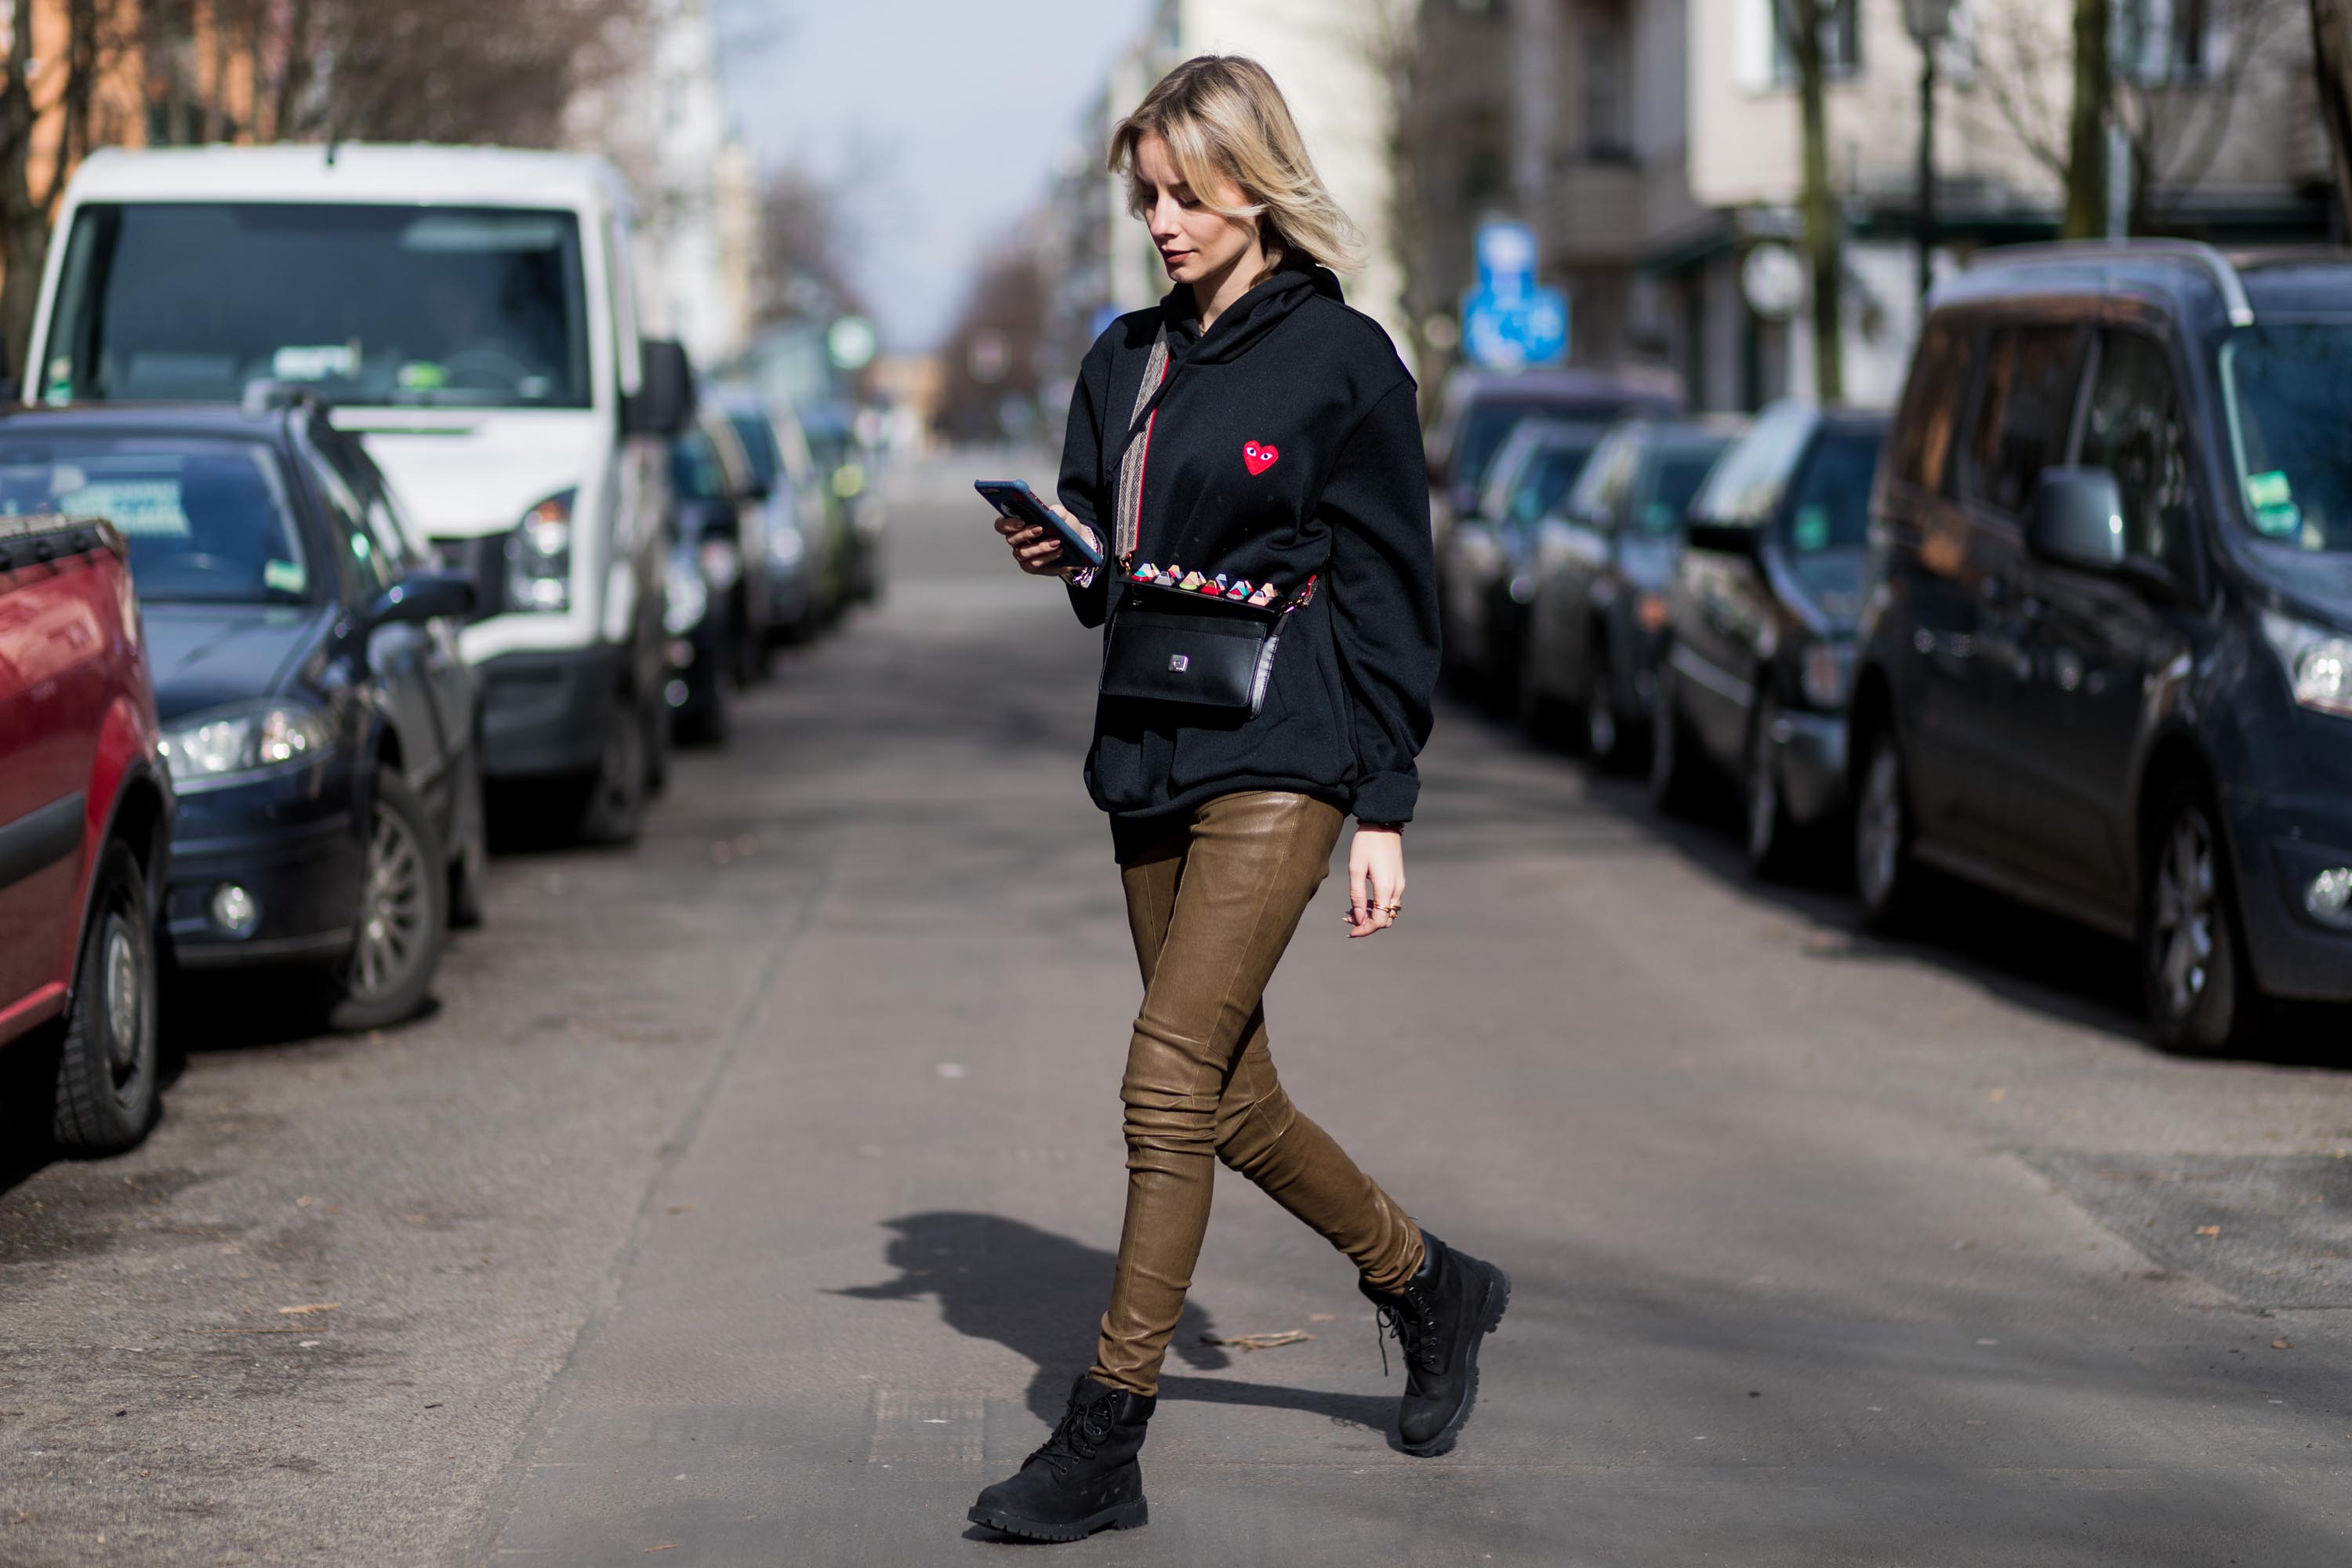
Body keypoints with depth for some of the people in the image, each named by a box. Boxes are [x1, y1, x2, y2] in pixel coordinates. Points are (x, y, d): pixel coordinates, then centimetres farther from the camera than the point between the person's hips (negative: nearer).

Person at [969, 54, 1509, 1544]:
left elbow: (1390, 596, -5)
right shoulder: (1125, 361, 12)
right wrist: (1064, 558, -3)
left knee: (1169, 1081, -13)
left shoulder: (1341, 359, -5)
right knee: (1233, 1102, 12)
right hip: (1150, 754, 7)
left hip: (1279, 762, -7)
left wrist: (1385, 812, -7)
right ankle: (1429, 1285, 35)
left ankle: (1108, 1436, -8)